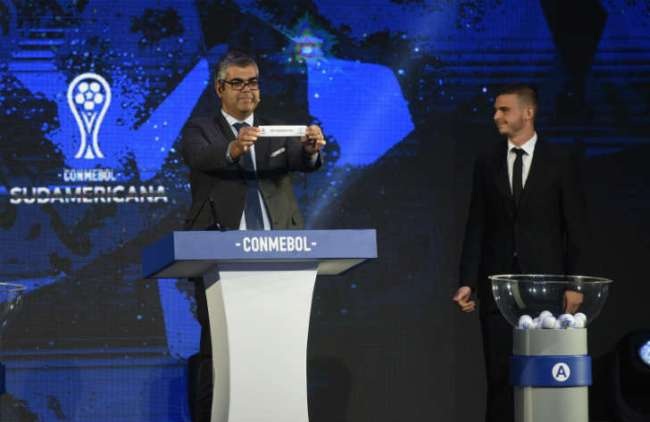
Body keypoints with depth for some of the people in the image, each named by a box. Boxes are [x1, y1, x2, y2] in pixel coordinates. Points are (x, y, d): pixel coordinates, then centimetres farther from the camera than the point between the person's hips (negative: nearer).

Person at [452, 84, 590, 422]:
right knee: (500, 374, 1)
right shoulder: (487, 162, 7)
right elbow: (476, 227, 7)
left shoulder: (560, 160, 0)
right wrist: (468, 282, 0)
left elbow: (576, 226, -1)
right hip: (498, 283, 2)